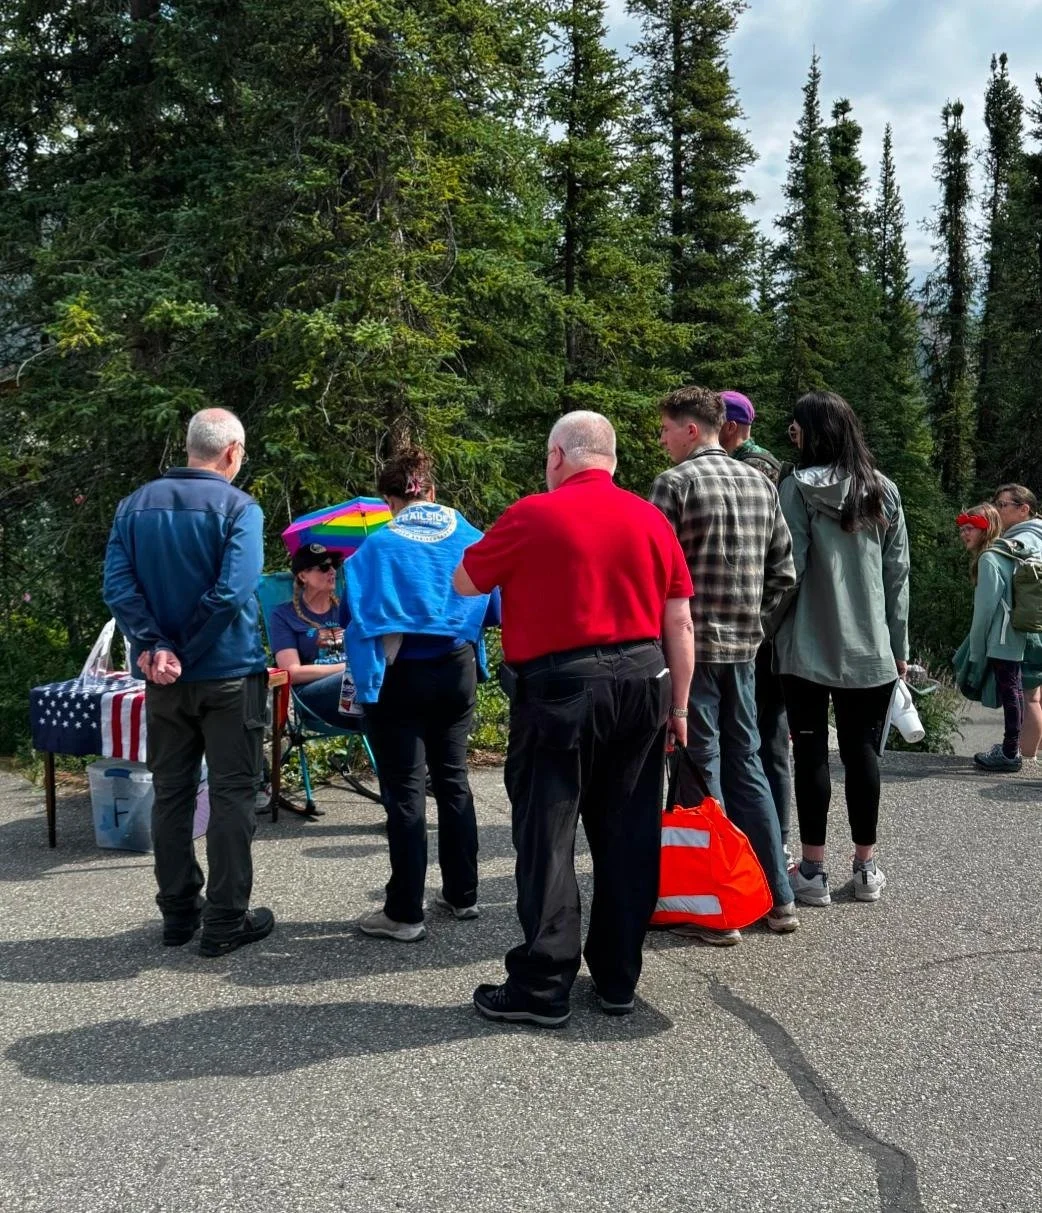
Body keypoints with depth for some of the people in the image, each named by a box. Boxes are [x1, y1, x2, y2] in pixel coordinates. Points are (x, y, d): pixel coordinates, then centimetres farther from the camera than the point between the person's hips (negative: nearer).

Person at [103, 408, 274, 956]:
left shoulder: (135, 505, 5)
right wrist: (187, 652, -13)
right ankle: (226, 921, 7)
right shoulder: (239, 508, -10)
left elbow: (118, 585, -6)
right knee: (231, 794, 4)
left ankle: (179, 911, 22)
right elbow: (232, 591, -21)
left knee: (171, 792, 14)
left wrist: (154, 646, -12)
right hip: (228, 673, -4)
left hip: (163, 681, 5)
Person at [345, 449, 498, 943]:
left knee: (405, 791, 0)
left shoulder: (380, 545, -11)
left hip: (400, 677, -4)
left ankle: (404, 913, 4)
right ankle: (461, 894, 23)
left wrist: (364, 673, 2)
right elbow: (495, 606, 5)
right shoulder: (469, 538, 0)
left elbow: (362, 613, -13)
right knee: (452, 780, 15)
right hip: (457, 671, 4)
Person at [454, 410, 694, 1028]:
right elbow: (680, 623, 6)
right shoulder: (651, 519, 5)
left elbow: (465, 582, 3)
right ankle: (619, 978, 22)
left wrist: (513, 565, 22)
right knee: (628, 834, 12)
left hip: (559, 690, -5)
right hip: (641, 684, 5)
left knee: (547, 838, 3)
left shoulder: (533, 515, -8)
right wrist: (677, 705, 13)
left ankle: (543, 988, 8)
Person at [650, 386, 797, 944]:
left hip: (691, 645, -6)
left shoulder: (675, 482, -9)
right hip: (744, 647, 7)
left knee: (700, 770, 1)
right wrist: (753, 617, 17)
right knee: (746, 763, 15)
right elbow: (783, 569, 11)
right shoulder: (760, 482, 12)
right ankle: (777, 898, 21)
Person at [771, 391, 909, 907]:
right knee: (861, 751, 11)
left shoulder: (798, 489, -7)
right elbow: (897, 572, 6)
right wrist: (898, 643, 12)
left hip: (808, 647, -3)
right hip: (869, 649, 4)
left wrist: (769, 628, 0)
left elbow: (788, 569, -12)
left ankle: (813, 871, 7)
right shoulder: (884, 492, 5)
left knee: (811, 753, 4)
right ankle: (866, 868, 18)